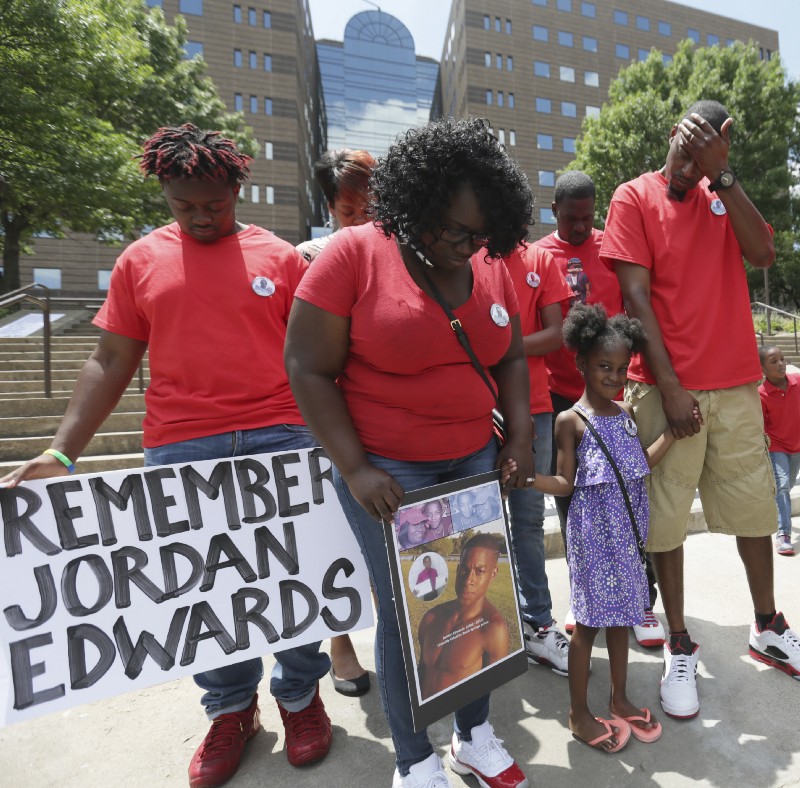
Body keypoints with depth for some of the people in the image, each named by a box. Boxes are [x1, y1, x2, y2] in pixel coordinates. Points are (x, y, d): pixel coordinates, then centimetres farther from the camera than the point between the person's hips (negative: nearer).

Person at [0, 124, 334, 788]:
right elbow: (112, 363, 9)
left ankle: (300, 696, 33)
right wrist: (61, 453, 1)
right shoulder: (141, 261, 10)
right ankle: (232, 709, 34)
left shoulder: (280, 258, 7)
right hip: (180, 449, 2)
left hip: (281, 439, -1)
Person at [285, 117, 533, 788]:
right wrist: (354, 469, -15)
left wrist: (521, 437, 4)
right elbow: (308, 368, -11)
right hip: (387, 470, -4)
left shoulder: (491, 265, 5)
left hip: (476, 462, 5)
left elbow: (511, 358, 14)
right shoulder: (354, 255, -11)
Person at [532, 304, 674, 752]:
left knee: (621, 614, 18)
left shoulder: (627, 412, 6)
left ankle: (620, 700, 37)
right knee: (589, 620, 4)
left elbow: (641, 464, 11)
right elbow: (566, 484, -11)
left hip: (628, 528, 6)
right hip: (593, 530, -6)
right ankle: (579, 712, 22)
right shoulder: (571, 420, -11)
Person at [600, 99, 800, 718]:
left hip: (737, 382, 5)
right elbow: (636, 295, -8)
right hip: (668, 385, -4)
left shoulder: (724, 193, 14)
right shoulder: (635, 197, 0)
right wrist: (669, 386, -14)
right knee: (667, 517, 1)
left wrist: (720, 174, -9)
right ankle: (680, 646, 18)